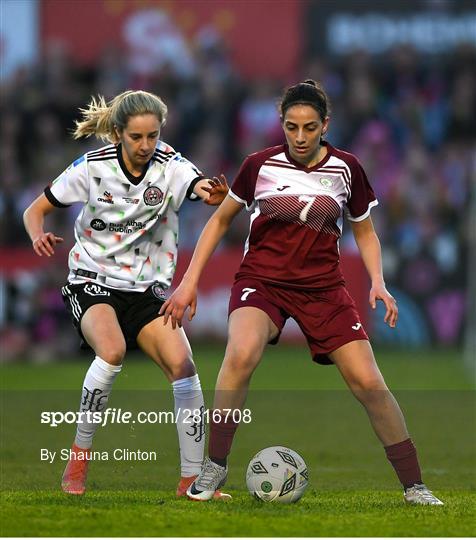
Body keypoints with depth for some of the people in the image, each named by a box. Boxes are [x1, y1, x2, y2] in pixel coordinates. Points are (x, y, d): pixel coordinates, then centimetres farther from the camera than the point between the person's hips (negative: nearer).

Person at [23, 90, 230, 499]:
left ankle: (192, 479, -7)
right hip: (92, 282, -2)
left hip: (146, 289, 2)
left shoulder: (171, 165, -10)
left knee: (182, 363, -19)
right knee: (112, 350, -32)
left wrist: (210, 193, -57)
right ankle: (78, 457, -15)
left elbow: (202, 186, -33)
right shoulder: (93, 167, -10)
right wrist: (39, 234, -24)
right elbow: (36, 210, -1)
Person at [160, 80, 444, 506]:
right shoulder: (260, 165, -4)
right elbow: (221, 220, 8)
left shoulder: (346, 169, -1)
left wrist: (378, 282, -4)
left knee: (368, 383, -8)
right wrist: (190, 281, 3)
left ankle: (414, 486, 6)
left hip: (323, 287, 2)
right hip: (261, 279, -2)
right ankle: (213, 469, -20)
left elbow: (364, 231, 13)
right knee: (241, 354, -32)